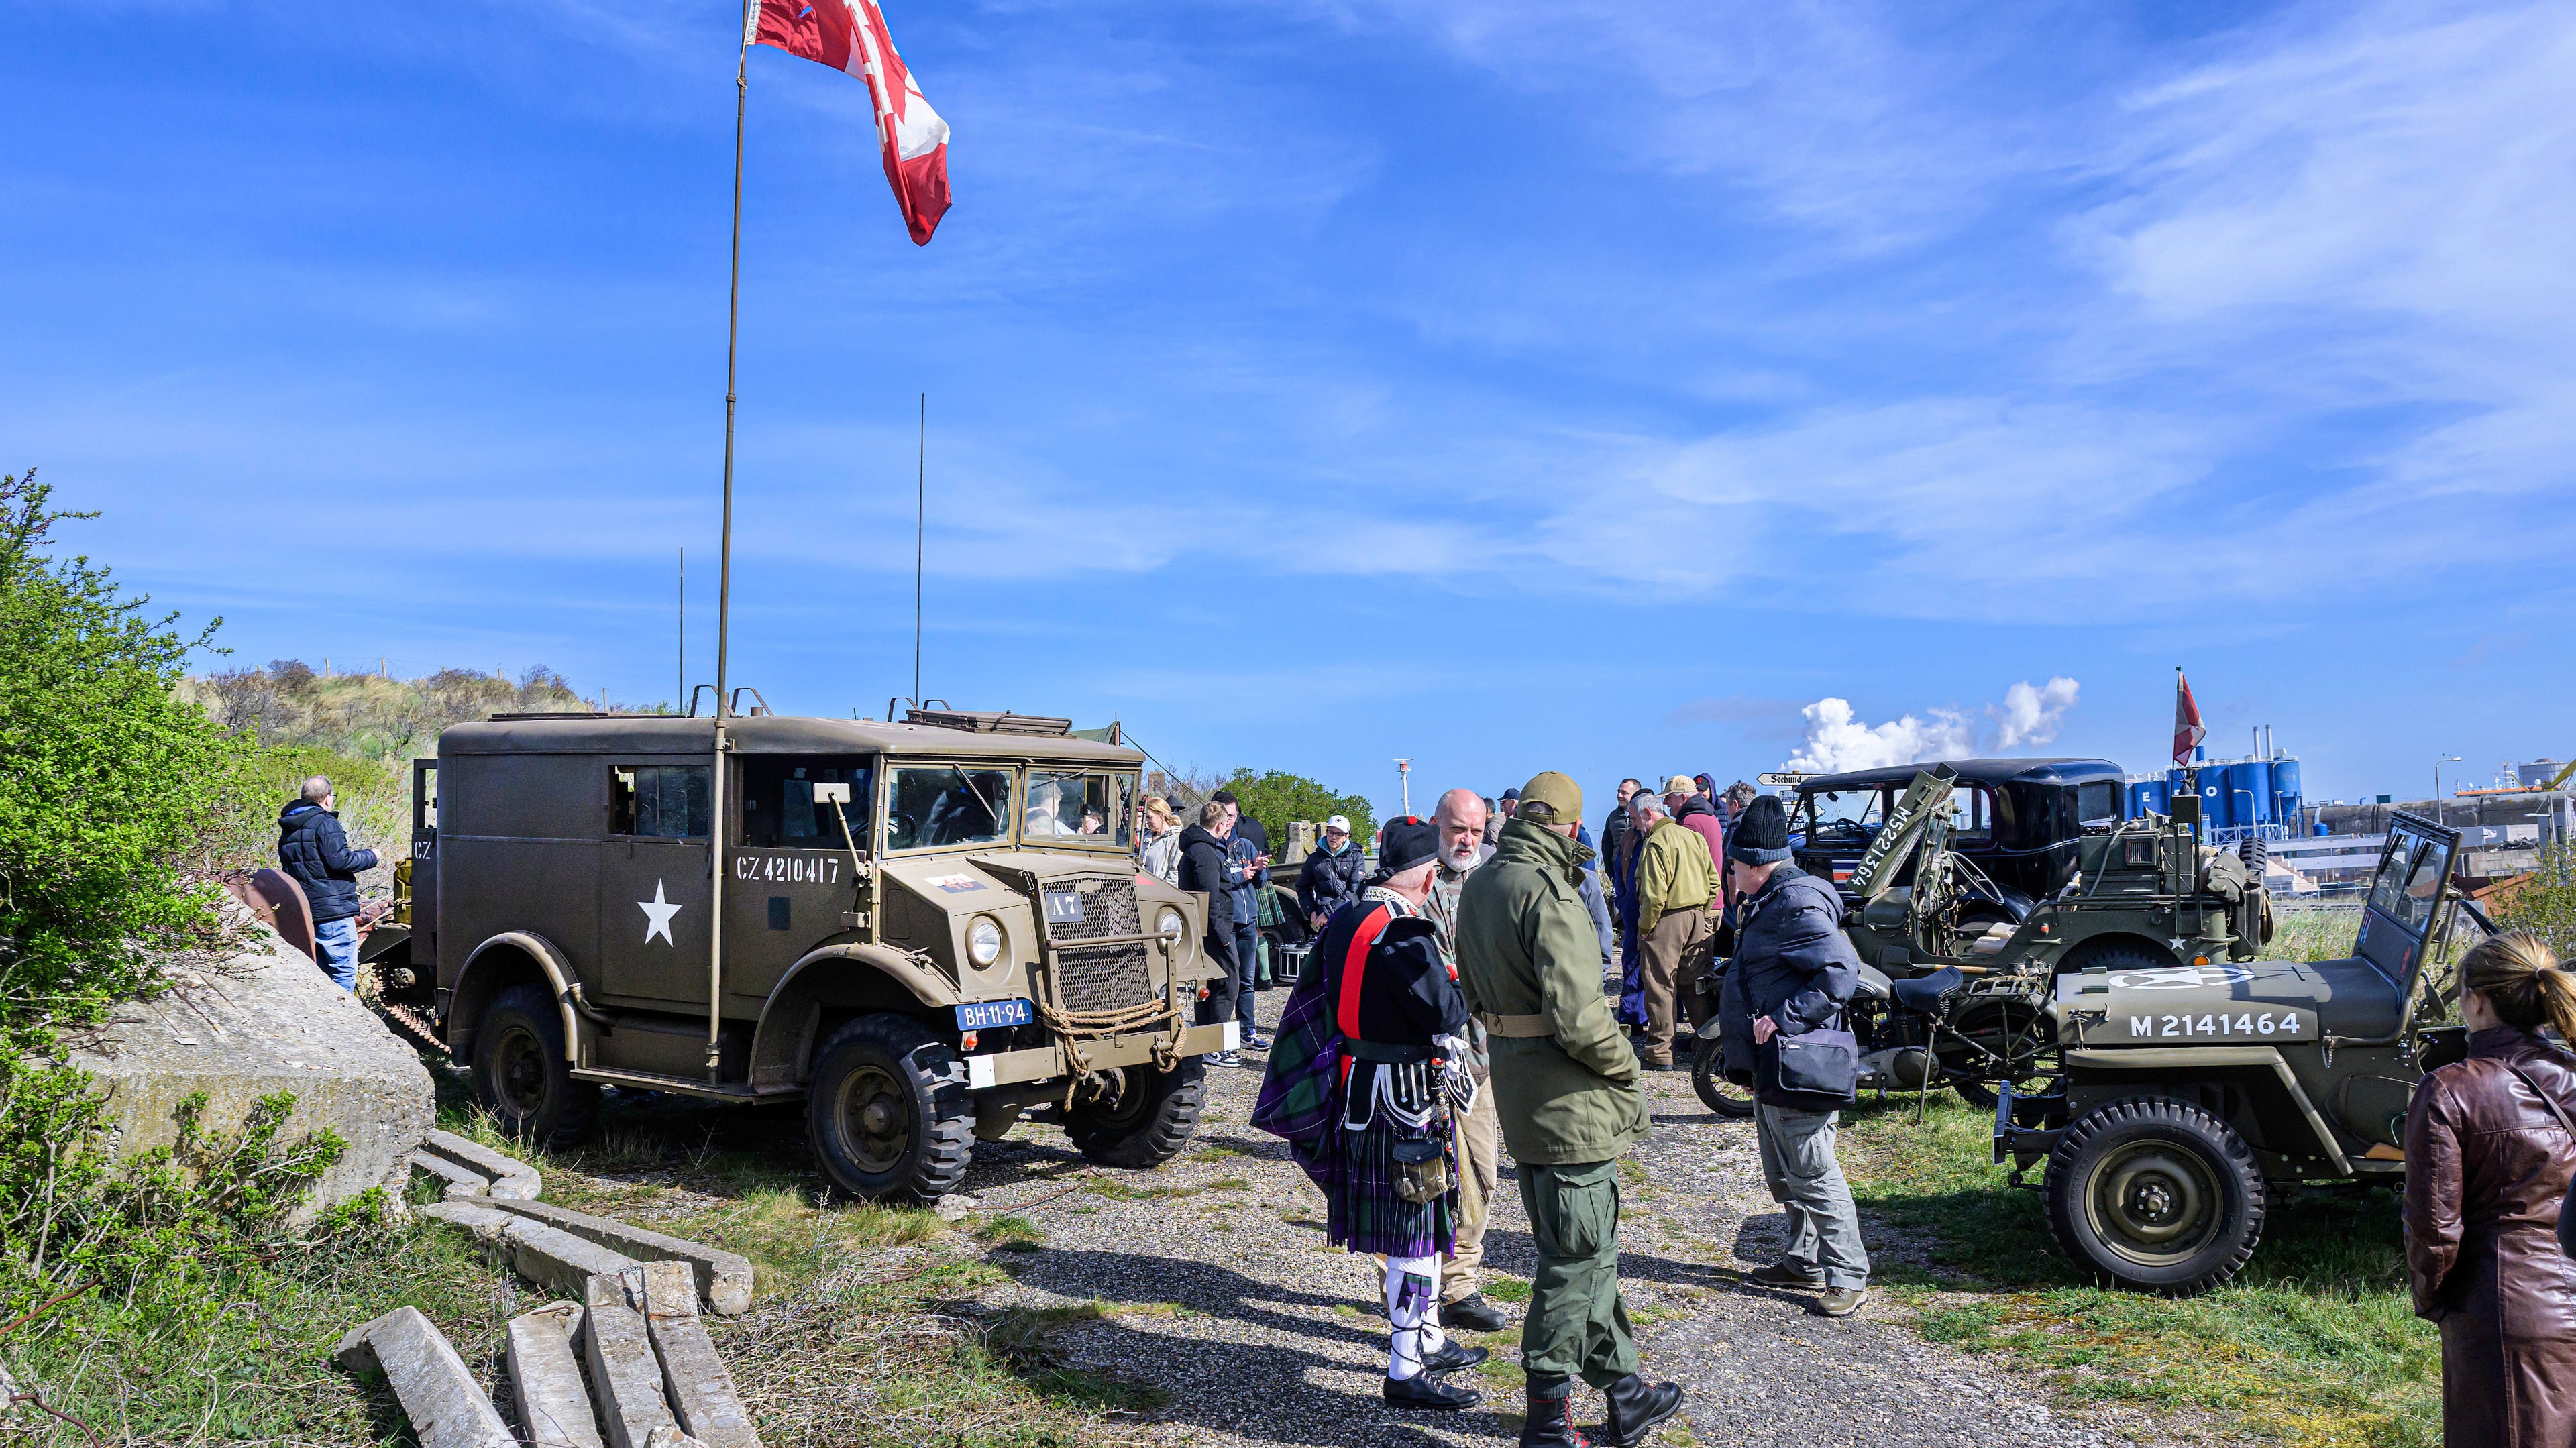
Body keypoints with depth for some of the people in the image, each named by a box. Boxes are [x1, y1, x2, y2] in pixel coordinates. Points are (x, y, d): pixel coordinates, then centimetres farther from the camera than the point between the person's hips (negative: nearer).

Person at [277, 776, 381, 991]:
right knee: (344, 973, -5)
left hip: (302, 911, 8)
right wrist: (371, 857, -2)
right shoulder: (325, 822, -11)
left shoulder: (288, 829, 16)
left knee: (319, 971, 16)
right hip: (333, 909, -8)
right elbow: (339, 860, -18)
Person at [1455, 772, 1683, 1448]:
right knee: (1573, 1260, 4)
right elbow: (1579, 1015, -27)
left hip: (1516, 1089, 9)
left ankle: (1623, 1392, 34)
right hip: (1570, 1101, -9)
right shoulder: (1548, 891, -21)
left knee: (1590, 1249, 21)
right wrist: (1627, 1072, -12)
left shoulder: (1479, 885, 8)